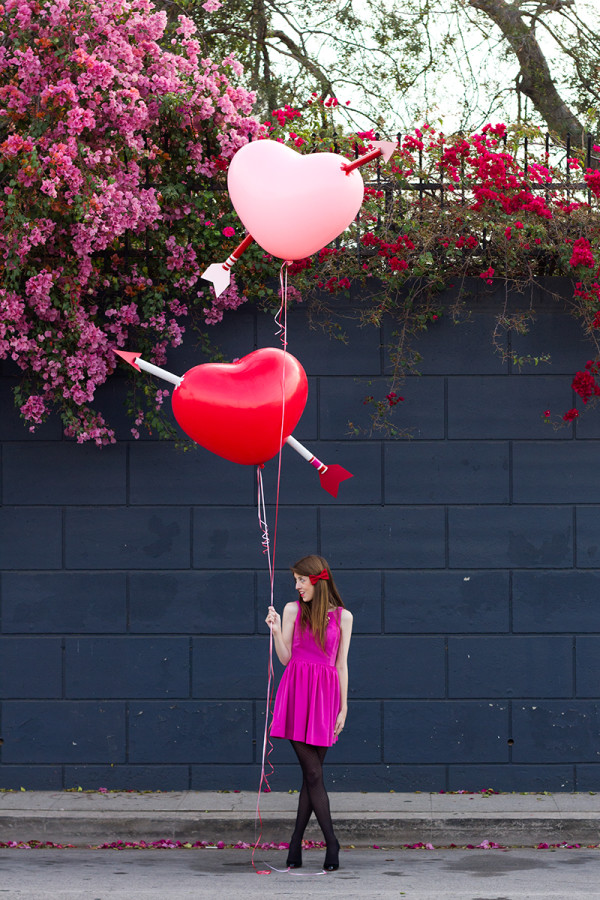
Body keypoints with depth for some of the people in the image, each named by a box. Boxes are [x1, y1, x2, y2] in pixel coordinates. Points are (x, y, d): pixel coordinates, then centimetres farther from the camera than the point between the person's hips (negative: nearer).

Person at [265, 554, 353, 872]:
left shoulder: (342, 617, 7)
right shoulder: (293, 610, 7)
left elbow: (341, 665, 7)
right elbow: (285, 658, 5)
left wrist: (343, 707, 4)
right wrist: (276, 631, -10)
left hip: (325, 694, 1)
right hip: (297, 691, -1)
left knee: (311, 773, 1)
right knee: (312, 773, -6)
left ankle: (296, 846, 6)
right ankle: (331, 843, -4)